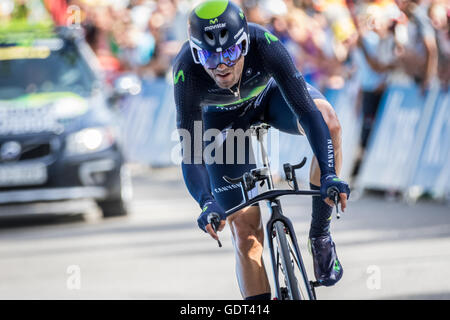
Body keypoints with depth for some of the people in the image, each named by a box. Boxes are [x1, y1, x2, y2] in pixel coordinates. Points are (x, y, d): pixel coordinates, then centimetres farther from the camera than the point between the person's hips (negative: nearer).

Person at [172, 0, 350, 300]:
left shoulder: (264, 45, -38)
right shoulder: (187, 72, -37)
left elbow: (307, 112, -42)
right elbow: (191, 154, -38)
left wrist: (329, 175, -54)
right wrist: (207, 203, -56)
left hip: (271, 93, 0)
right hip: (222, 118, 0)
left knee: (328, 123, -34)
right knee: (246, 233, -9)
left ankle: (320, 237, -19)